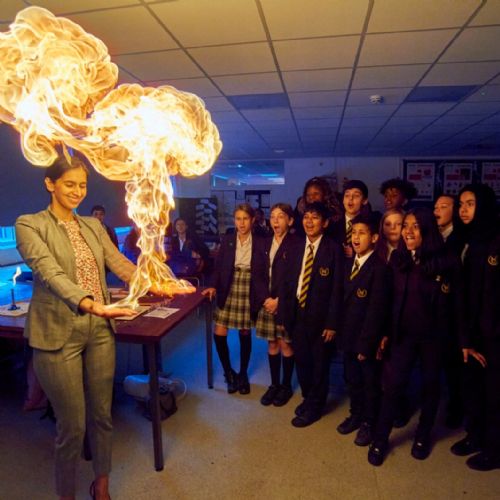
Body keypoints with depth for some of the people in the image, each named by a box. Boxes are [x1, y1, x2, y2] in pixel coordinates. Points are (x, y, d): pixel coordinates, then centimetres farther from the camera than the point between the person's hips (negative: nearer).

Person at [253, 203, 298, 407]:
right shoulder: (266, 243, 8)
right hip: (267, 301, 5)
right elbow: (257, 273, 4)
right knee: (272, 344, 13)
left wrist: (279, 300, -14)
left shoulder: (295, 244, -8)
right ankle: (274, 384, 28)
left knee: (286, 344, 6)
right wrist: (265, 298, -8)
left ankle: (286, 386, 25)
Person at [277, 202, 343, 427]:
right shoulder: (296, 247, 4)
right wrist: (282, 314, 1)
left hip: (320, 315, -4)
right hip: (297, 312, 4)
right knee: (301, 360, 17)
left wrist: (332, 323, -13)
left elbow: (337, 289, -12)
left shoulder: (333, 249, -11)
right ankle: (307, 397, 42)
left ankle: (314, 406, 33)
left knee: (319, 363, 12)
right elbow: (287, 282, 4)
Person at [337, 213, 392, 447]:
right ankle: (356, 414, 42)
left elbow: (376, 311, -18)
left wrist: (365, 345, -16)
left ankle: (369, 422, 34)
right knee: (352, 379, 20)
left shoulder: (380, 268, -18)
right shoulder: (349, 263, 6)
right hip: (349, 336, 6)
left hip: (368, 339, -6)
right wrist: (342, 333, 6)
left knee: (370, 382, 14)